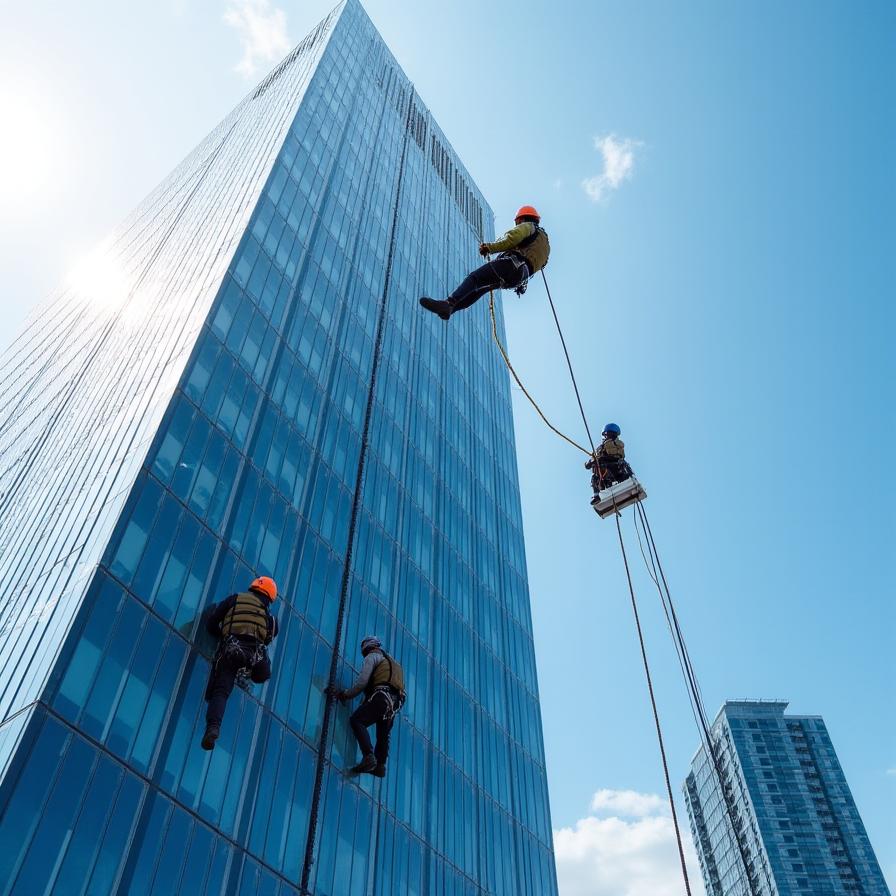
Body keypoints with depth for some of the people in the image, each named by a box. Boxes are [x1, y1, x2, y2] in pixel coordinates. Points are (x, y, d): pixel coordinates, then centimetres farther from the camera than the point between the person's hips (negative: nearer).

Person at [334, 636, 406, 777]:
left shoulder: (372, 656, 10)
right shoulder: (391, 661, 36)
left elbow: (361, 681, -4)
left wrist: (346, 694, 9)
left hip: (381, 696, -8)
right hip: (395, 702, 9)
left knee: (357, 721, -12)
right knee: (383, 735, 13)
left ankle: (369, 757, -26)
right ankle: (380, 766, 3)